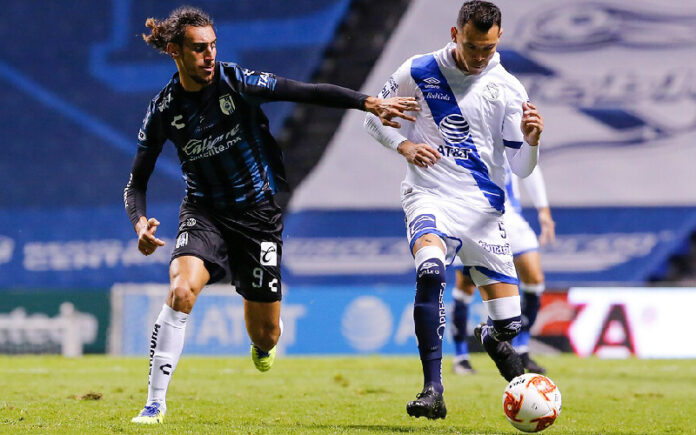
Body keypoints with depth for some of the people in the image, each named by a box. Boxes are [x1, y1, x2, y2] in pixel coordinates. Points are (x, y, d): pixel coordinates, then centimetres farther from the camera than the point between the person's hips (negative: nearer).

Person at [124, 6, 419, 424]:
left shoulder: (236, 81, -13)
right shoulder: (164, 111, -8)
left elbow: (307, 92, -13)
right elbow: (137, 182, -1)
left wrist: (369, 103, -23)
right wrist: (141, 222, -21)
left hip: (258, 213, 0)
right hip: (205, 213, 0)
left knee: (266, 334, 4)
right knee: (181, 291, -30)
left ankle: (264, 344, 46)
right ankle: (155, 402, -21)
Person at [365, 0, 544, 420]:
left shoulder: (508, 89, 0)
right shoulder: (419, 72, -1)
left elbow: (521, 167, 1)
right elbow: (376, 116, 12)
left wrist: (531, 141, -21)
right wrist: (405, 146, -7)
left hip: (484, 208, 2)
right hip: (429, 197, -2)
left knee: (508, 321, -1)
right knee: (430, 270, -35)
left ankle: (493, 340, 40)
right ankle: (433, 391, -34)